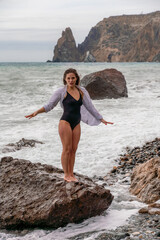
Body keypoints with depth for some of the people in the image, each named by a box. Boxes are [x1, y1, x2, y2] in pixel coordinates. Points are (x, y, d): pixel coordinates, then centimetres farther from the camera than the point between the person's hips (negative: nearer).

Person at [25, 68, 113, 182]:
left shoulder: (81, 91, 8)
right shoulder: (61, 91, -5)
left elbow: (90, 107, 14)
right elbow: (49, 105, -1)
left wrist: (101, 119, 16)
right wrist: (37, 112, -14)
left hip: (76, 124, 5)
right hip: (65, 122, -5)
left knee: (73, 149, 7)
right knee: (67, 149, -3)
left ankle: (71, 174, 16)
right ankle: (66, 175, 7)